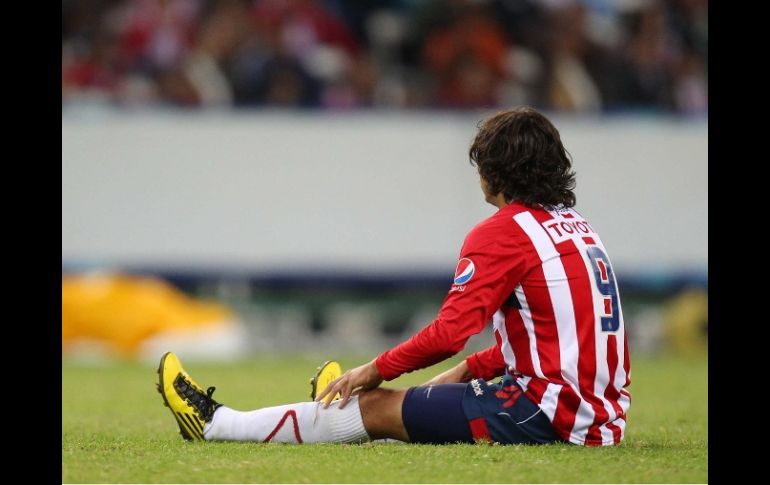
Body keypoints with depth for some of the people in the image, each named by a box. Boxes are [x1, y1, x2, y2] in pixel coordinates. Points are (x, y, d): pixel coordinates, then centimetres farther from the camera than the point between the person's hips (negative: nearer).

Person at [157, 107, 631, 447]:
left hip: (549, 414, -8)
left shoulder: (502, 232, -10)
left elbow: (449, 331, -15)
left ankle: (217, 423, 13)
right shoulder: (579, 227, 17)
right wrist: (467, 371, 22)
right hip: (603, 415, 8)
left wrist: (376, 370, -2)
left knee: (378, 407, 3)